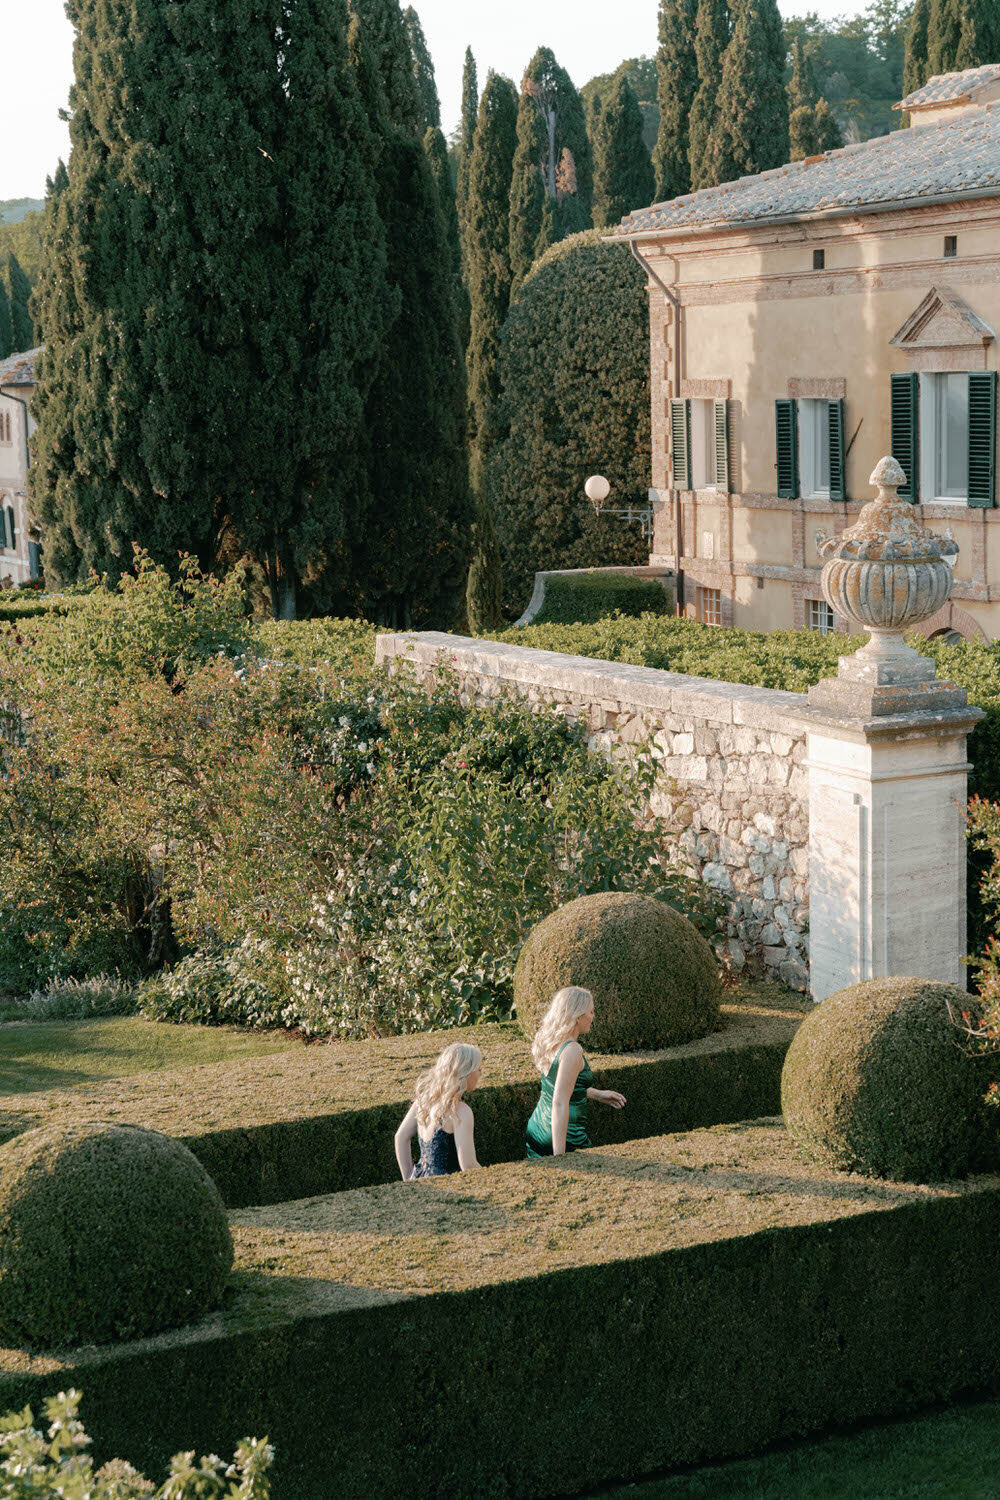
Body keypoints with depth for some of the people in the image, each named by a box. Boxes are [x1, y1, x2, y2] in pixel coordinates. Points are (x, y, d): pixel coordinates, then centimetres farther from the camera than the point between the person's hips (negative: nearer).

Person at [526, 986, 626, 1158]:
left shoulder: (550, 1043, 7)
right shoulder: (572, 1050, -19)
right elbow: (560, 1103, -25)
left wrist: (597, 1095, 30)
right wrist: (559, 1155, -27)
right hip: (567, 1139, -9)